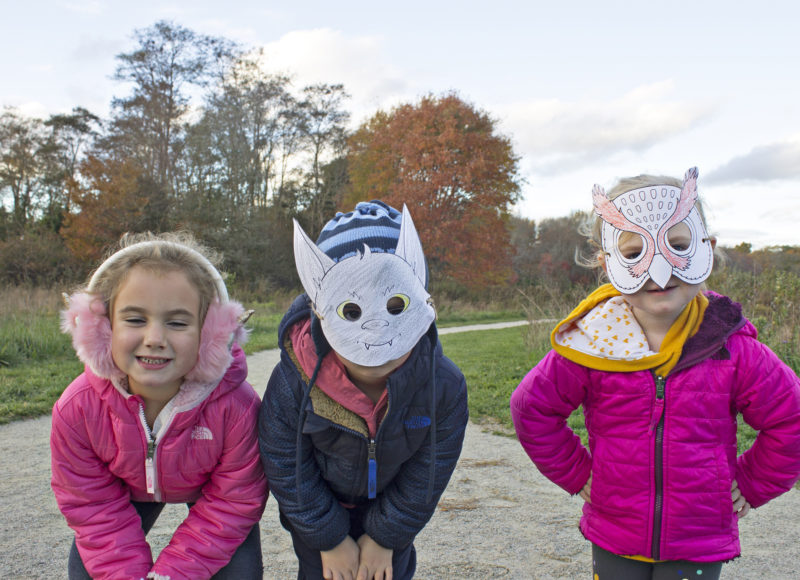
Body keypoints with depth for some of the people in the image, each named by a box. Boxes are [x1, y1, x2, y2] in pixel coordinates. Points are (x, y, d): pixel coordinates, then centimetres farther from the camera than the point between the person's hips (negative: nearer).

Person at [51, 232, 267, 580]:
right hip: (128, 488, 2)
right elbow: (93, 505, -18)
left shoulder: (235, 407, -40)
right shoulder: (77, 408, -32)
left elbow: (234, 502, -25)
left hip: (210, 489, -2)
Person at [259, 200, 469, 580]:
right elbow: (284, 466, -17)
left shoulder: (443, 384, -28)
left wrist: (385, 537, -8)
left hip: (391, 506, 1)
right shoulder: (294, 380, -31)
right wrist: (329, 539, -9)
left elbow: (430, 469, -14)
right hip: (322, 505, -1)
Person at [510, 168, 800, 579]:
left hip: (700, 546, 0)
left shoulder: (731, 348, -11)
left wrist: (749, 485, 3)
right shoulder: (593, 345, -12)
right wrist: (577, 474, 0)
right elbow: (531, 408, -1)